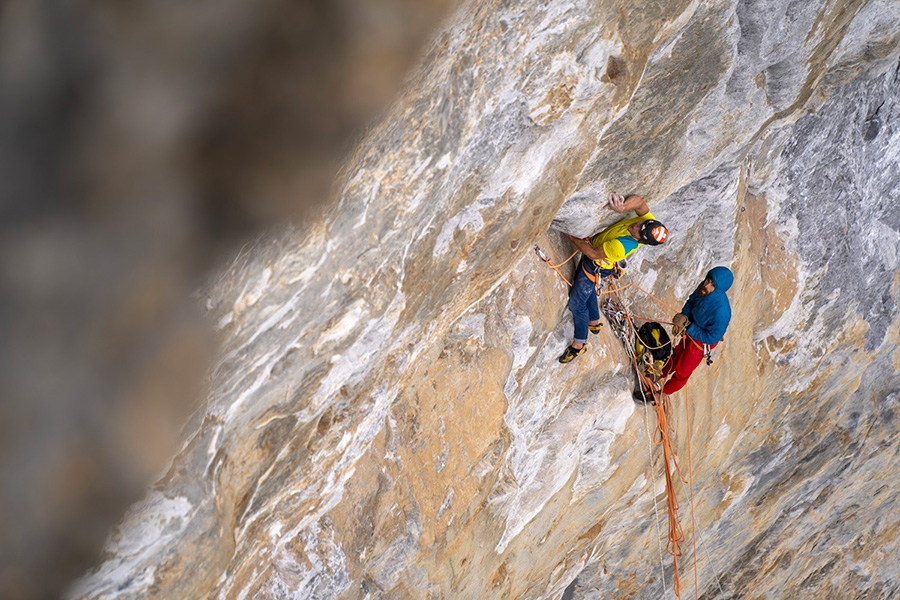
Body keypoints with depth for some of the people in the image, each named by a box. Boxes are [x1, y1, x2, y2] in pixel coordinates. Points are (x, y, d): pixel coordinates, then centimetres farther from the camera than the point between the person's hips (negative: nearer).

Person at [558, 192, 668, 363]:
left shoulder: (621, 247, -44)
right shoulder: (648, 225, -26)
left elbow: (593, 253, -33)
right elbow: (638, 201, -28)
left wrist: (571, 236, -24)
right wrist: (623, 207, -49)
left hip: (595, 267, -7)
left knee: (576, 303, 10)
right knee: (588, 292, 30)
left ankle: (579, 344, 28)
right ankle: (594, 322, 52)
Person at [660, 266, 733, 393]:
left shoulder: (721, 312, -44)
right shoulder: (703, 288, -25)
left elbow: (712, 337, -31)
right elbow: (691, 301, -3)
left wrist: (689, 327, -29)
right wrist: (683, 316, -20)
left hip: (701, 341, -6)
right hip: (690, 332, 6)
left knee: (682, 370, 18)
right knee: (677, 354, 34)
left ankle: (664, 392, 44)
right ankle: (663, 373, 63)